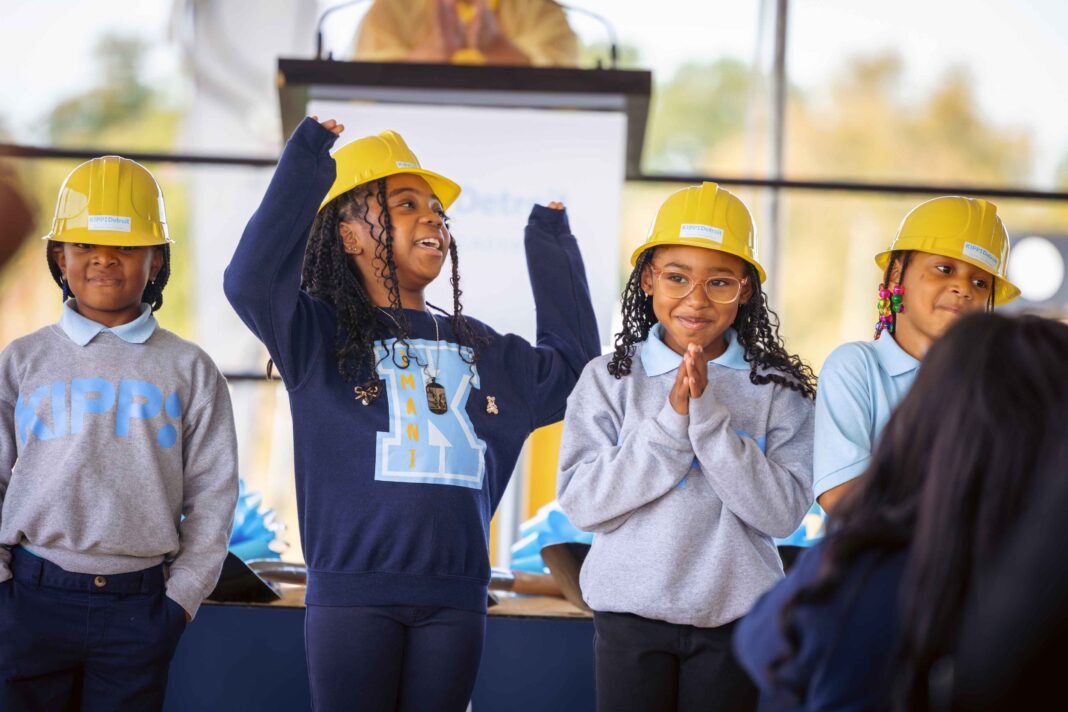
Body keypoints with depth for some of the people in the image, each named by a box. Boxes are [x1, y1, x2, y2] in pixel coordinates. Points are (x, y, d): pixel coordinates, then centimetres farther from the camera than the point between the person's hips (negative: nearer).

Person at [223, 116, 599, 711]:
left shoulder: (477, 347, 17)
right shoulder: (322, 337, 0)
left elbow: (571, 369, 18)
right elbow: (251, 282, -17)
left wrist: (550, 240, 22)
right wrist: (307, 161, -14)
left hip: (454, 597, 4)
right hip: (353, 593, -4)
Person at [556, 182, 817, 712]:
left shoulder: (779, 389, 0)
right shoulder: (608, 379, 1)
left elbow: (783, 512, -10)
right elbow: (580, 502, -8)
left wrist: (708, 417, -17)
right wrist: (670, 422, -16)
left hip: (736, 616, 0)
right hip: (630, 611, 0)